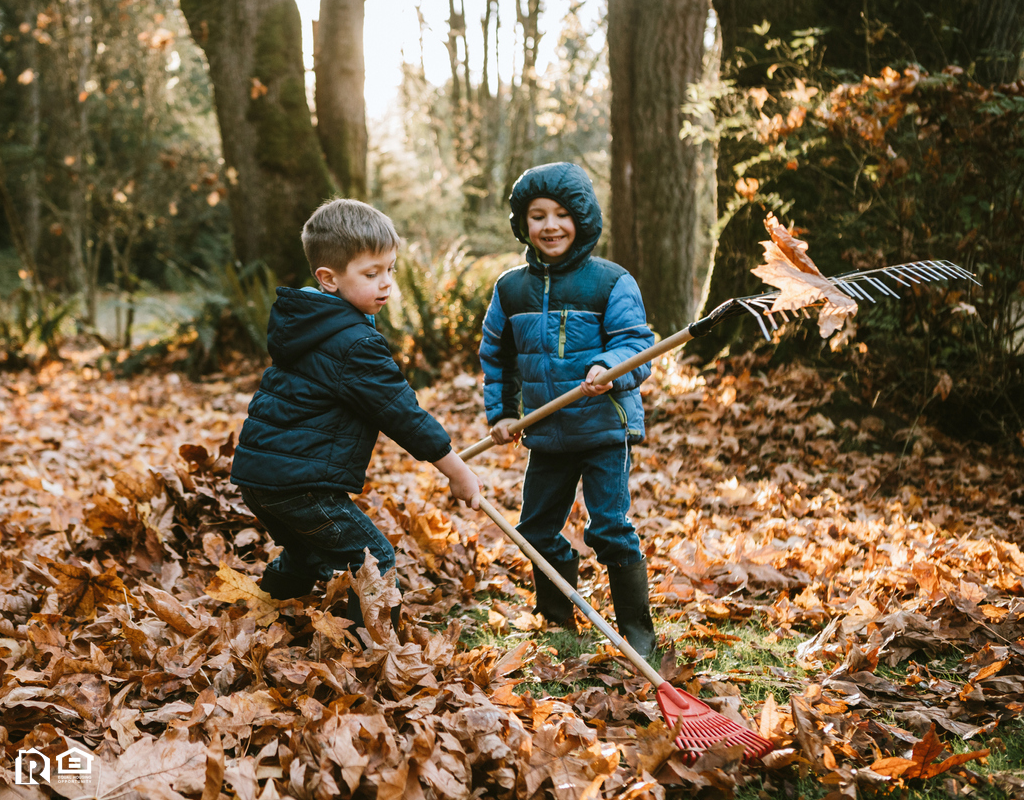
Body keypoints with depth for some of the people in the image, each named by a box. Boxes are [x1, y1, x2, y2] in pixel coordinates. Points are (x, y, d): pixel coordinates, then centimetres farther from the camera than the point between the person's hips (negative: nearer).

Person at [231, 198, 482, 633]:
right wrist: (458, 472, -6)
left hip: (257, 472, 10)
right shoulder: (354, 344, -17)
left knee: (308, 555, 28)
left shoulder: (304, 323, 13)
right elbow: (402, 413, -14)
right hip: (301, 482, -10)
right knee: (374, 560, -3)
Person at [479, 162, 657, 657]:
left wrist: (607, 368, -31)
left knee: (610, 528, -7)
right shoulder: (511, 289, 5)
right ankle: (557, 622, 33)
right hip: (546, 433, 5)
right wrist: (499, 412, 11)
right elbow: (495, 356, 17)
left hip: (605, 427, -5)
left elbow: (636, 343, -11)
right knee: (537, 531, 13)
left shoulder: (611, 282, -8)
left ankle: (638, 632, 8)